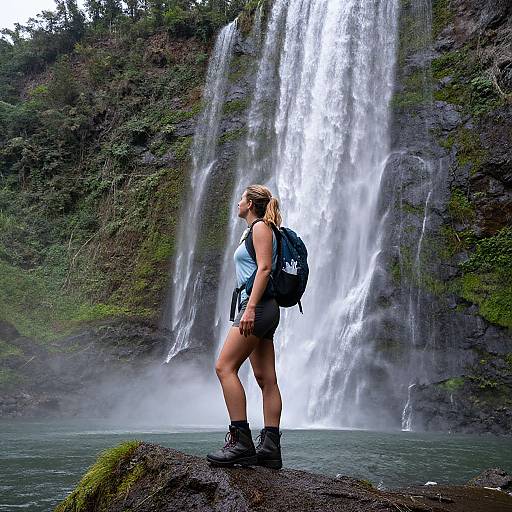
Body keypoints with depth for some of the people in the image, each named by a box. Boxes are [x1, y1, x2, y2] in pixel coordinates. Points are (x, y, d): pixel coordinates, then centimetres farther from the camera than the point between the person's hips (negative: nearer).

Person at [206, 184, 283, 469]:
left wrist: (251, 307, -24)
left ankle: (241, 441, -16)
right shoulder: (254, 231, 25)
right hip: (262, 310, 10)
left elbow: (264, 268, -15)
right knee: (266, 379, 3)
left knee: (224, 367, -14)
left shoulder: (260, 227, -3)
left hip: (259, 306, -10)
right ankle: (270, 448, 3)